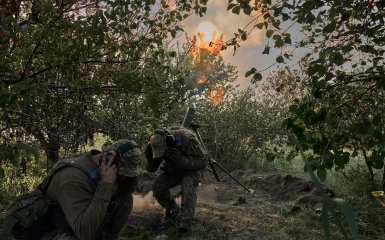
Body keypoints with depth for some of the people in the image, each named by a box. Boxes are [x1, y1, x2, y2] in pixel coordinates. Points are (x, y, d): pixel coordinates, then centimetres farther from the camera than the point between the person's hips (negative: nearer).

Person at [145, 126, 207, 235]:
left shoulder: (187, 138, -33)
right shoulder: (159, 145, -18)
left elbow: (202, 161, -30)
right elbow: (151, 169, -10)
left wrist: (181, 159, -43)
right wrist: (149, 157, -32)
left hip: (191, 170, -4)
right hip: (173, 171, 5)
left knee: (187, 185, -35)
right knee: (157, 185, -18)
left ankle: (186, 221, -29)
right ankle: (173, 212, 5)